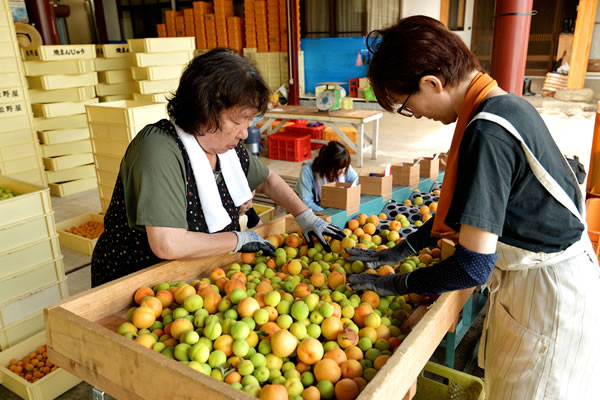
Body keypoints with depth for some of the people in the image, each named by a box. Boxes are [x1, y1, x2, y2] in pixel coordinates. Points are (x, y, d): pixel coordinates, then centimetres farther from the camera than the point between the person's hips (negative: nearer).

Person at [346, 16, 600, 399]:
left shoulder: (487, 134, -30)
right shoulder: (503, 104, 0)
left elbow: (474, 266, -27)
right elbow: (460, 206, 9)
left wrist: (399, 283, -12)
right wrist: (400, 250, 10)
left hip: (547, 294, -8)